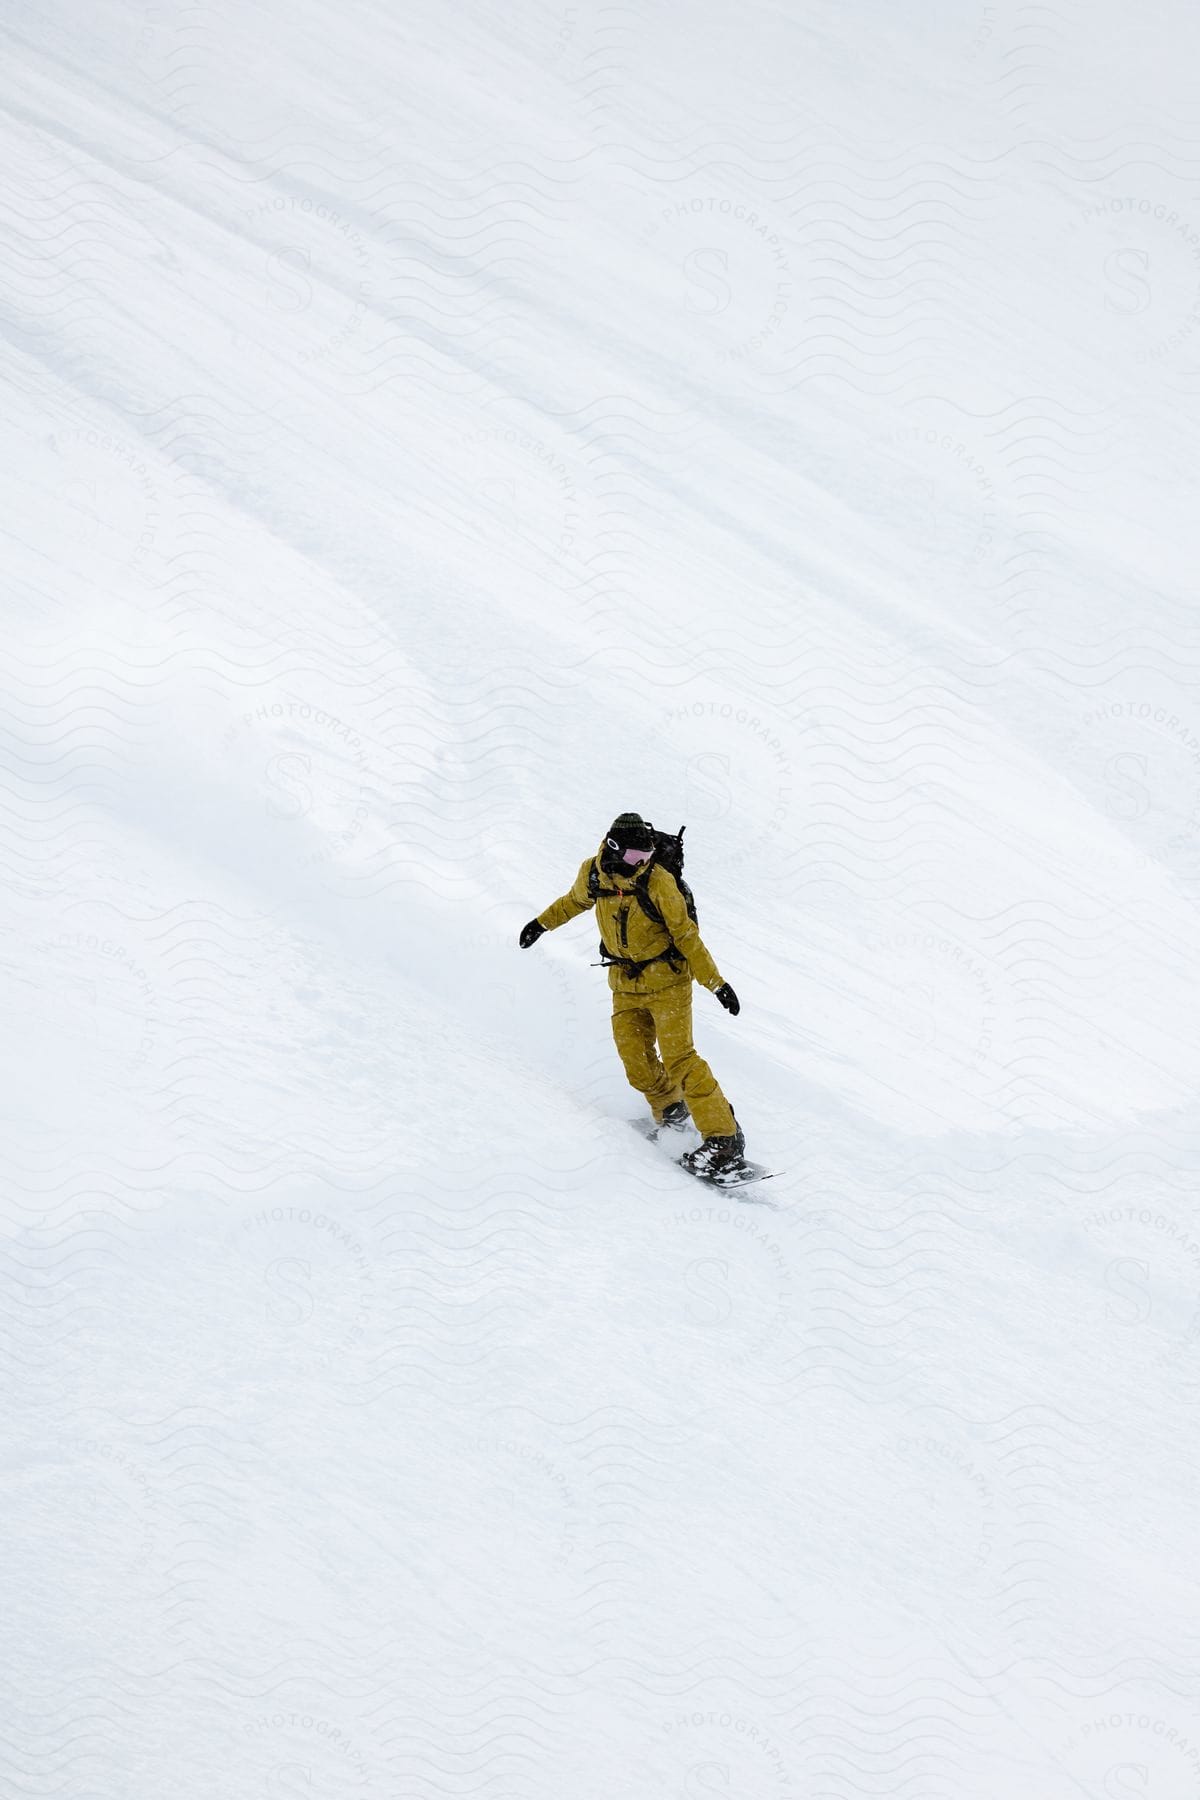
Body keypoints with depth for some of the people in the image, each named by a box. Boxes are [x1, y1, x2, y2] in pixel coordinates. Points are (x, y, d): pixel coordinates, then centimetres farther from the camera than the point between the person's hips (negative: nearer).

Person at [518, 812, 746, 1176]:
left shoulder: (659, 882, -19)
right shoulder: (592, 874, -7)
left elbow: (686, 935, -12)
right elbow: (574, 901, 18)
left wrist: (716, 983, -14)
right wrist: (542, 923, 28)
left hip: (666, 981, -5)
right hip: (625, 985, 5)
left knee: (679, 1059, -13)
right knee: (637, 1063, -2)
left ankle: (724, 1137, -11)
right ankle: (671, 1114, 24)